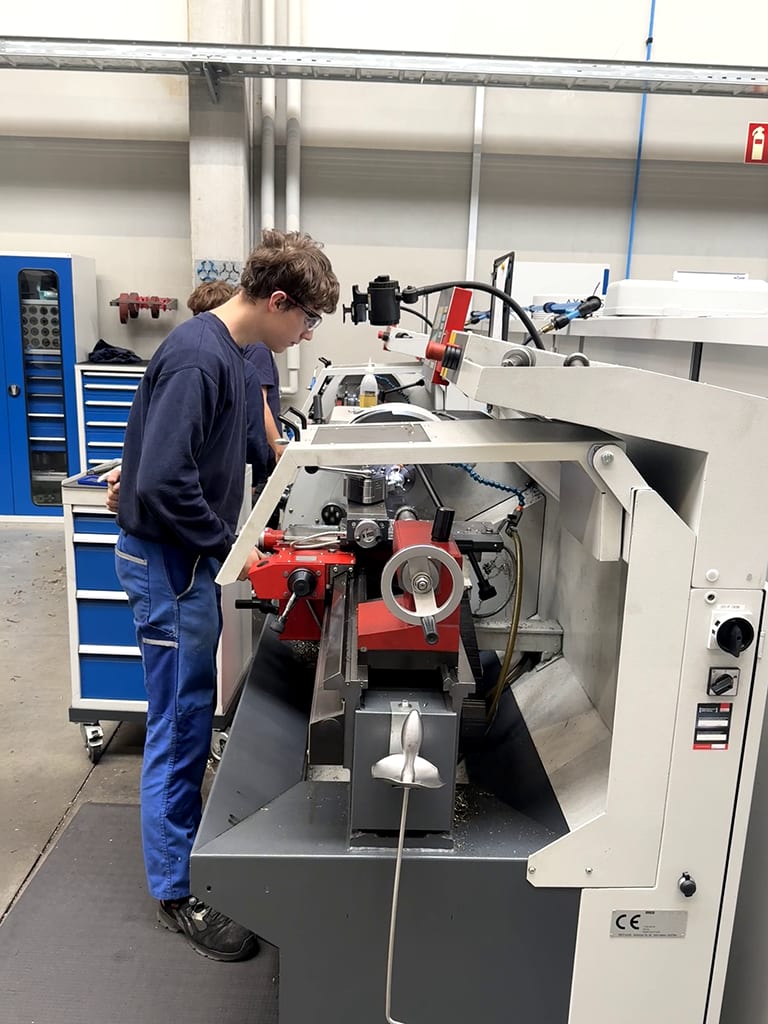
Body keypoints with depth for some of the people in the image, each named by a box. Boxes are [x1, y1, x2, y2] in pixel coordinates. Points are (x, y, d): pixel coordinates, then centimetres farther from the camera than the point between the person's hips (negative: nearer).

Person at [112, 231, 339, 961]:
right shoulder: (199, 357, -22)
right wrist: (226, 547, -17)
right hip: (168, 562, -9)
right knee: (179, 726, 2)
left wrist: (229, 532, 11)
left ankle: (186, 842, 39)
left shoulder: (223, 350, 9)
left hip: (185, 557, 9)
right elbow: (161, 481, -27)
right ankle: (176, 891, 20)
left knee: (191, 718, 20)